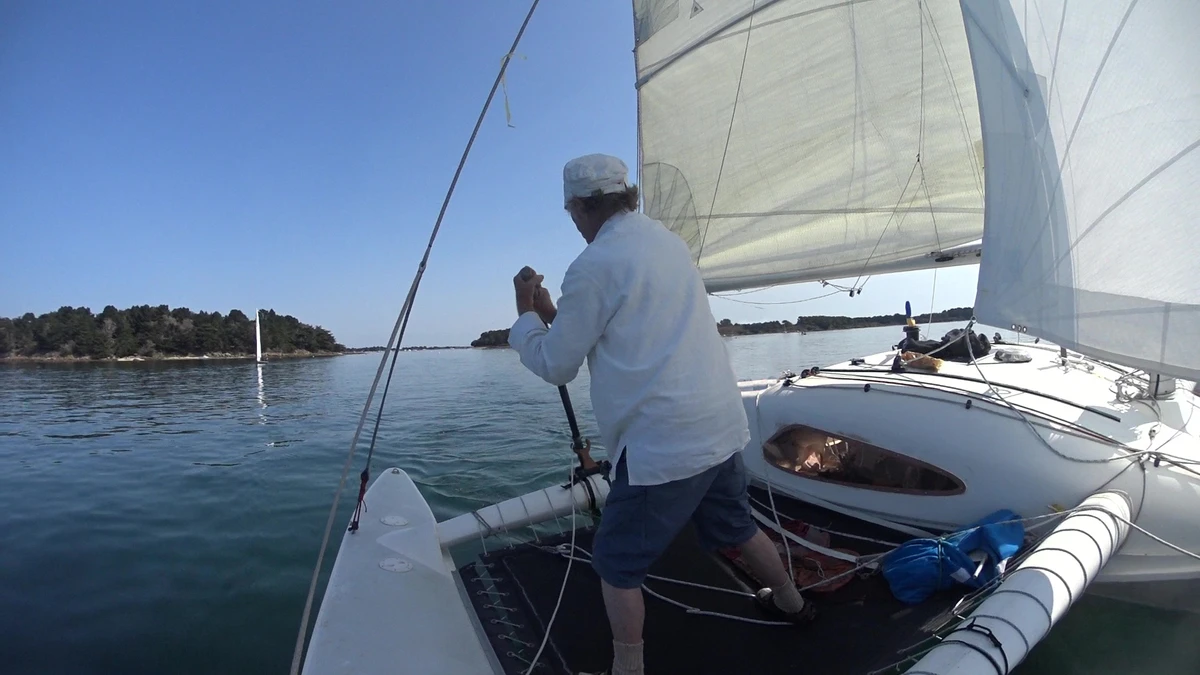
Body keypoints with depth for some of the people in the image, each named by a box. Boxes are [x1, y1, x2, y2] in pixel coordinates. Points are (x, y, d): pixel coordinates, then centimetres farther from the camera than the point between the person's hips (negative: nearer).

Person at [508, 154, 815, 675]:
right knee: (734, 526, 30)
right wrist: (553, 313, 21)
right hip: (720, 425, 9)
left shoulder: (593, 266, -14)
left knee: (616, 563, 9)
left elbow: (556, 366, -5)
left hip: (663, 443, -8)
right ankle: (791, 603, 52)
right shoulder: (668, 241, 11)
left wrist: (526, 314, 10)